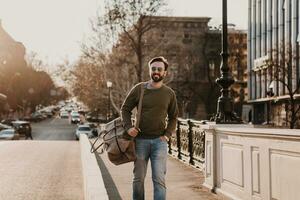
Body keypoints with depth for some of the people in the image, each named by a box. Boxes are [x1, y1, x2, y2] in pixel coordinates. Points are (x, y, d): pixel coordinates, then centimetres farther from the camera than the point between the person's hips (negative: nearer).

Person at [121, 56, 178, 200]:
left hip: (159, 141, 0)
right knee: (138, 178, 9)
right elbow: (125, 109, 6)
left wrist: (167, 134, 1)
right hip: (140, 140, 0)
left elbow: (173, 117, 14)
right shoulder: (138, 89, 0)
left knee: (159, 179, -5)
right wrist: (128, 127, -9)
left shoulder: (169, 93, 4)